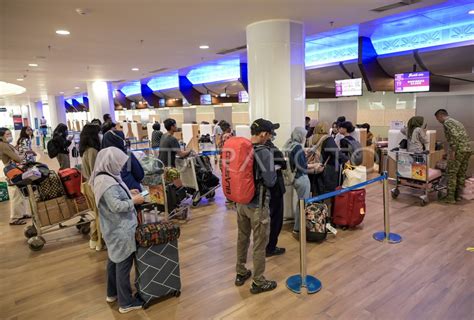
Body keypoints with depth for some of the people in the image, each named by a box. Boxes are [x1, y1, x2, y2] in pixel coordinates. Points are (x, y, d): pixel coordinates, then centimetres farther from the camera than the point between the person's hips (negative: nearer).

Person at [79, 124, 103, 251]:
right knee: (101, 214, 5)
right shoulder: (92, 151, -23)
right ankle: (101, 242, 17)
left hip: (89, 185, 9)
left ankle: (94, 239, 31)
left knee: (97, 214, 20)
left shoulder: (85, 150, 6)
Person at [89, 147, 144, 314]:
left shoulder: (104, 177, 5)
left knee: (114, 260, 22)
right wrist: (133, 201, -17)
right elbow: (117, 206, -29)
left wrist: (128, 193, 7)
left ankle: (112, 293, 40)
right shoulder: (107, 182, -26)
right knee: (123, 263, 2)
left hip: (115, 228, 10)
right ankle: (126, 302, 15)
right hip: (121, 229, -10)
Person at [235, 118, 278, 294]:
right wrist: (273, 171, -1)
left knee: (242, 239, 20)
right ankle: (258, 282, 21)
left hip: (241, 202, 7)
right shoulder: (264, 153, -22)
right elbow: (270, 181, -19)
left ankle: (241, 273, 36)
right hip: (258, 205, -7)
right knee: (259, 244, 8)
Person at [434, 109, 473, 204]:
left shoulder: (447, 122, -5)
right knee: (461, 173, 13)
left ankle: (450, 197, -1)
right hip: (468, 149, 9)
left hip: (458, 150, -9)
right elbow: (466, 136, 23)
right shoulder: (457, 122, 24)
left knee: (452, 173, -3)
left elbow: (454, 135, -19)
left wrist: (452, 151, -18)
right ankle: (458, 195, 20)